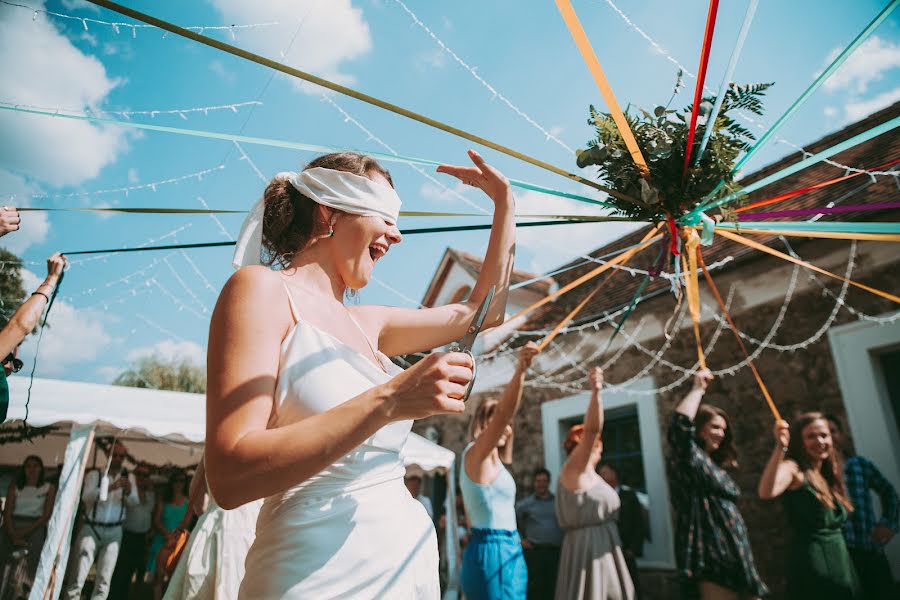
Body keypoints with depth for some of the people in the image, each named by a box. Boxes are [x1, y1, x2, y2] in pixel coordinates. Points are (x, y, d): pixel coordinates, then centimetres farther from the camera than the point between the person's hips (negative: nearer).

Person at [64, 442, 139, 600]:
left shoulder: (129, 477, 7)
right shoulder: (94, 474, 1)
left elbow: (134, 502, -3)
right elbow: (86, 496, -17)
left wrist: (129, 492, -25)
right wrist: (110, 487, -32)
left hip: (113, 532, 2)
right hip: (91, 529, -2)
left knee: (104, 579, 4)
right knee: (78, 577, -5)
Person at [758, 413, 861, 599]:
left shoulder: (829, 474, 14)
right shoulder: (793, 469, -11)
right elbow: (766, 492, -35)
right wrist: (780, 447, -41)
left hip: (842, 560, 8)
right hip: (813, 564, -8)